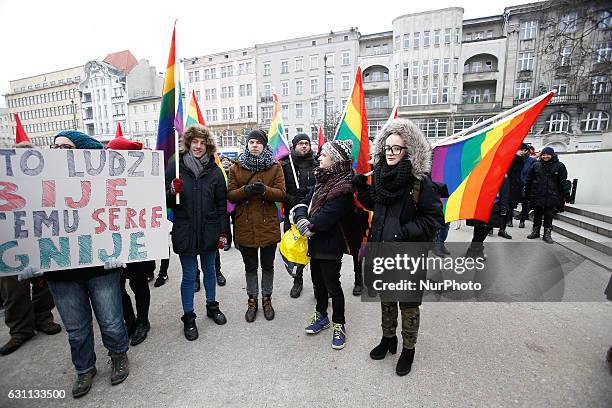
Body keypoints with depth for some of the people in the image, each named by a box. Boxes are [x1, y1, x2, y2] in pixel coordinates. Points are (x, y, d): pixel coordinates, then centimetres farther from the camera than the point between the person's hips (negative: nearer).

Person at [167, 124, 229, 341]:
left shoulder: (215, 170, 1)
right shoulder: (175, 167, -3)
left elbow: (222, 204, 4)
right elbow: (166, 201, 1)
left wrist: (223, 232, 2)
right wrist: (173, 191, -22)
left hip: (209, 231, 2)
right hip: (185, 232, -1)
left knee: (209, 270, 17)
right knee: (189, 275, 7)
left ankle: (212, 306, 38)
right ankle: (188, 317, 25)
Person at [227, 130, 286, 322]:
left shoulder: (275, 166, 0)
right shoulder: (236, 167, 4)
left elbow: (281, 194, -7)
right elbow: (230, 195, -1)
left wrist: (264, 190, -25)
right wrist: (246, 190, -20)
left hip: (268, 225, -1)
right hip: (245, 226, 1)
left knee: (268, 265, 14)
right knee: (250, 267, 15)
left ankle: (267, 299, 34)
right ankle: (252, 300, 34)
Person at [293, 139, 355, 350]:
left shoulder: (344, 186, -18)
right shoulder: (323, 178, 9)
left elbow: (328, 215, -24)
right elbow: (306, 201, 4)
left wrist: (310, 226, -14)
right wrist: (301, 217, -15)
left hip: (330, 244, -8)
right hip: (316, 241, 8)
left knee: (332, 285, 6)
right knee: (317, 281, 20)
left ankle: (339, 324, 27)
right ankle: (321, 315, 41)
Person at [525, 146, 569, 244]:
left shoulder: (559, 166, 0)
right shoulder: (536, 165, 4)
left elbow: (563, 182, 0)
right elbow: (529, 180, 9)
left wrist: (565, 195, -5)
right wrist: (527, 193, 7)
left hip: (551, 196, -1)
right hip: (537, 196, 2)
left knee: (549, 216, 4)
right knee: (537, 215, 12)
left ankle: (547, 234, 15)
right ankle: (535, 232, 25)